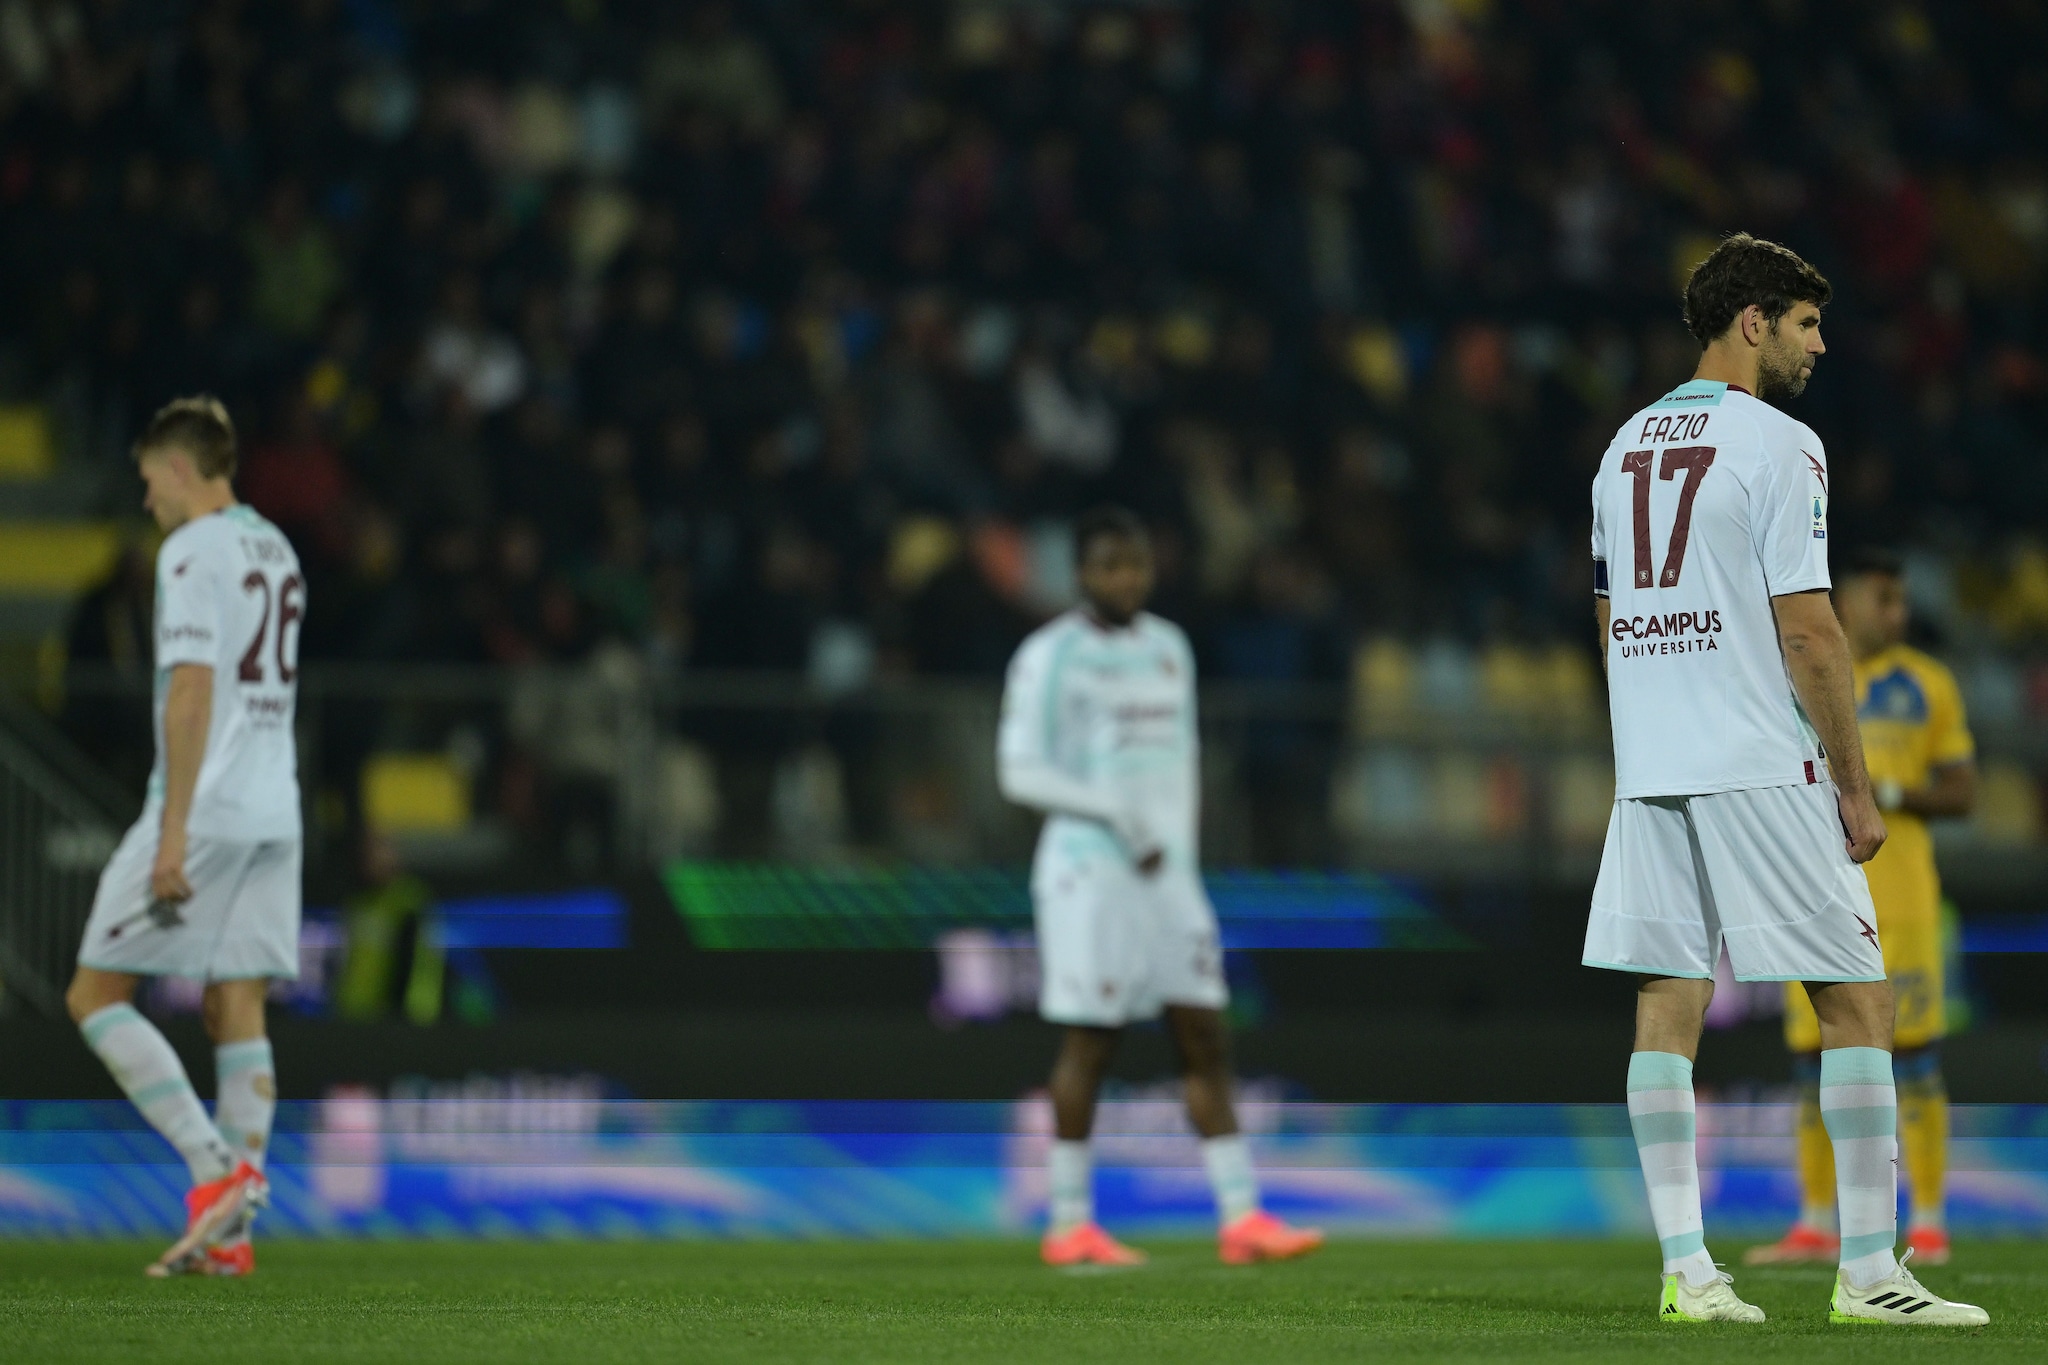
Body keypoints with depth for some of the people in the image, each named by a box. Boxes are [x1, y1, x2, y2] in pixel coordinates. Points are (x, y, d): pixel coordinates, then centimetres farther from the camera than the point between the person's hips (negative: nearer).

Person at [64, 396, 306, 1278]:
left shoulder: (193, 550, -9)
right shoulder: (276, 551, 17)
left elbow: (192, 691, -17)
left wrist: (172, 832, -19)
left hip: (205, 810, -8)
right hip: (274, 811, 8)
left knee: (95, 996, -1)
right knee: (236, 1010, 6)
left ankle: (217, 1169, -13)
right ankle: (230, 1234, 1)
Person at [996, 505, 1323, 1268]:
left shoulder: (1169, 649, 16)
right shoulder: (1049, 657, -4)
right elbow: (1020, 771, -9)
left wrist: (1184, 854, 16)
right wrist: (1116, 815, -15)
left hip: (1168, 870, 6)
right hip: (1087, 864, -6)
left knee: (1205, 1039, -1)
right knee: (1091, 1041, -5)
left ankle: (1241, 1218, -4)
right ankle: (1070, 1226, 3)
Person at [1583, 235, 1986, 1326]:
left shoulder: (1626, 447, 15)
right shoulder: (1776, 445, -8)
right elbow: (1806, 630, -13)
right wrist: (1856, 787, -8)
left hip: (1648, 773, 7)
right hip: (1764, 773, -7)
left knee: (1666, 1008, 5)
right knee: (1857, 1002, -1)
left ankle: (1686, 1271, 1)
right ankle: (1868, 1272, -4)